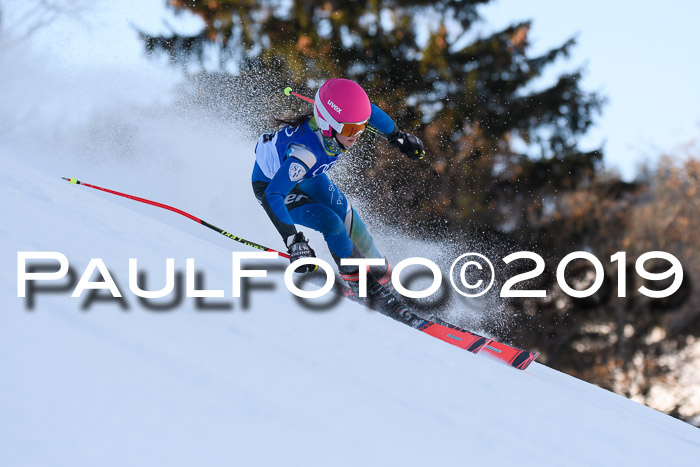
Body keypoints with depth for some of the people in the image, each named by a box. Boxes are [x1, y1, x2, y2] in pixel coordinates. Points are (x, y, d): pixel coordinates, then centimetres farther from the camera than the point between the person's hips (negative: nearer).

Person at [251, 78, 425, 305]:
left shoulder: (341, 118, -27)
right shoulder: (306, 152, -47)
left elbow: (369, 110, -3)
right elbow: (271, 197, -49)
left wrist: (398, 137, 10)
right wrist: (294, 241, -55)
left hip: (307, 177, 6)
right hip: (271, 186, -6)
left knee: (349, 221, -4)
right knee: (331, 224, -19)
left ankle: (380, 273, 17)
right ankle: (357, 284, 2)